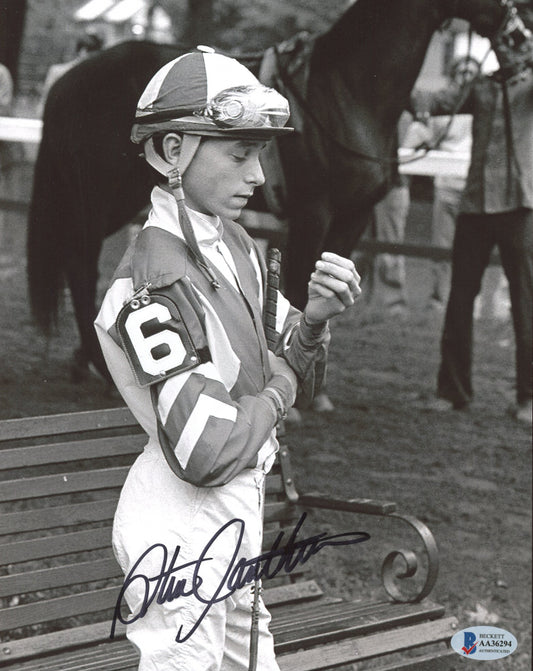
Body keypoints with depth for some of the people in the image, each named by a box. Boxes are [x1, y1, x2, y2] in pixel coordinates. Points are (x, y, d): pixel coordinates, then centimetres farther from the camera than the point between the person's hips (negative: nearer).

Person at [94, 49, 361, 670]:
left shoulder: (234, 245, 0)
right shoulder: (158, 281, -25)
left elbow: (297, 375, 9)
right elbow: (208, 453, -30)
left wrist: (314, 317, -12)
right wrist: (274, 394, -12)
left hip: (236, 508, 9)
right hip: (182, 529, -8)